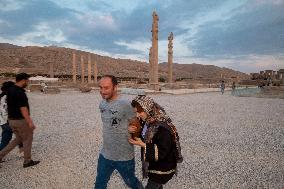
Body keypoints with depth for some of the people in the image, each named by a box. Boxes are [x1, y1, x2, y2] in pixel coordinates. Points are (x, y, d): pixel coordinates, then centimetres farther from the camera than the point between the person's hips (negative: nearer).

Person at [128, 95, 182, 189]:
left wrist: (142, 145, -29)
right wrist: (131, 129, -11)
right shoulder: (148, 121, -5)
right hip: (153, 165, 8)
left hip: (163, 169, -8)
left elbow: (162, 153, -28)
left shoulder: (163, 128, -30)